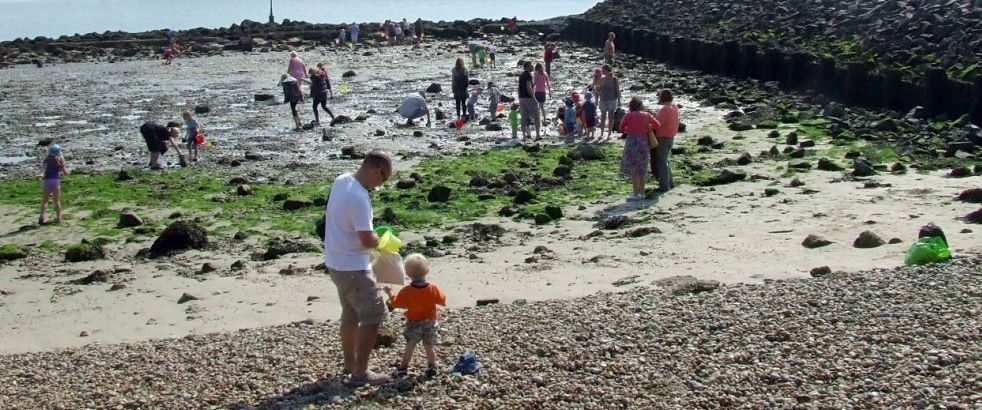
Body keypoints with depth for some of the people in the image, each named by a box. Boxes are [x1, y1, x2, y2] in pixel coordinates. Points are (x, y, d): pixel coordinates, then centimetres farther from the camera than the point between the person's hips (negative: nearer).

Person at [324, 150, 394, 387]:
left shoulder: (341, 180, 2)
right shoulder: (359, 198, -27)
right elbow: (367, 240, -27)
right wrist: (379, 238, -4)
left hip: (336, 262, 10)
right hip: (353, 267, -10)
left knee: (351, 314, 22)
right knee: (374, 316, -2)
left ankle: (350, 364, 35)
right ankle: (360, 373, 1)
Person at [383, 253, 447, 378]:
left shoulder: (406, 291, -13)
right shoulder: (433, 289, -10)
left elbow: (395, 303, -5)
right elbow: (443, 301, -2)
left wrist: (390, 293, 11)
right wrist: (440, 294, 17)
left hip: (413, 324, -1)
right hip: (430, 323, 1)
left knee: (409, 348, 8)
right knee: (430, 347, 12)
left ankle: (403, 368, 12)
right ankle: (431, 368, 16)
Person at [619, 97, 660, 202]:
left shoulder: (628, 115, -7)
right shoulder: (646, 115, 2)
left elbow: (621, 128, -5)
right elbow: (657, 125, 3)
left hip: (632, 142, -4)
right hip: (643, 142, 4)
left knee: (633, 169, 2)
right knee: (642, 169, 15)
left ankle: (636, 194, 0)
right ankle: (642, 192, 19)